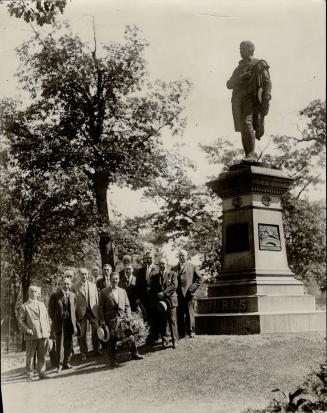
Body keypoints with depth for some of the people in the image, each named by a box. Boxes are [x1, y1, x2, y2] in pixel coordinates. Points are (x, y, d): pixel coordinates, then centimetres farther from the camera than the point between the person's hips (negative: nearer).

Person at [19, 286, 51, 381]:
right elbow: (20, 321, 1)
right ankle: (29, 375, 9)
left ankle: (41, 373, 11)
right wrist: (27, 330, -12)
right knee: (30, 356, 0)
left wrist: (48, 330, 10)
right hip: (31, 335, -3)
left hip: (43, 334, 3)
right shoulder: (24, 306, 4)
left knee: (42, 355, 4)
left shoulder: (41, 304, 18)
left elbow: (46, 318, 19)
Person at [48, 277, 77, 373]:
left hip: (69, 324, 4)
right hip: (59, 324, -4)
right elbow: (51, 312, 0)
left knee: (68, 344, 9)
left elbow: (74, 311, 12)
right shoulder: (55, 296, -4)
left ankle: (66, 363, 22)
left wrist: (74, 324, 8)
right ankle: (59, 365, 8)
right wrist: (54, 322, -2)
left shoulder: (72, 296, 8)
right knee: (60, 344, -1)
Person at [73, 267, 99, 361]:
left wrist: (98, 310, 1)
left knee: (96, 330, -4)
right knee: (82, 333, 3)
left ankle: (96, 350, 10)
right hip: (81, 312, -2)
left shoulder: (93, 285, 9)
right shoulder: (75, 287, -1)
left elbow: (96, 299, 9)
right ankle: (83, 353, 13)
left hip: (93, 311, 2)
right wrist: (75, 314, -6)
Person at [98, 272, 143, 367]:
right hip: (111, 320, -3)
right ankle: (113, 360, 16)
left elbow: (127, 305, 14)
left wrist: (128, 316, 1)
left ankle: (135, 354, 16)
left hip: (123, 318, 3)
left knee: (130, 337, -2)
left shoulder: (123, 291, 12)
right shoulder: (104, 292, 0)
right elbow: (101, 307, 0)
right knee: (112, 341, 2)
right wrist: (102, 321, -6)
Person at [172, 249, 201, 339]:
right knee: (179, 315, 1)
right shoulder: (174, 269, 18)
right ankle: (181, 334, 4)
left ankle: (190, 332, 3)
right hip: (178, 295, 2)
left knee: (189, 314, -3)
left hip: (188, 294, -2)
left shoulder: (192, 267, 12)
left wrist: (192, 288, -3)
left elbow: (198, 279, 9)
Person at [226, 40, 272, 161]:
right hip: (238, 102, 6)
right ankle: (249, 156, 10)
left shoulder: (259, 65, 7)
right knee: (243, 130, 4)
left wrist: (266, 99, -18)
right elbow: (229, 85, 15)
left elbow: (267, 83, -3)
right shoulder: (239, 68, 25)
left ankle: (251, 154, -26)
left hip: (252, 100, -6)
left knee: (247, 124, -25)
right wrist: (240, 78, -6)